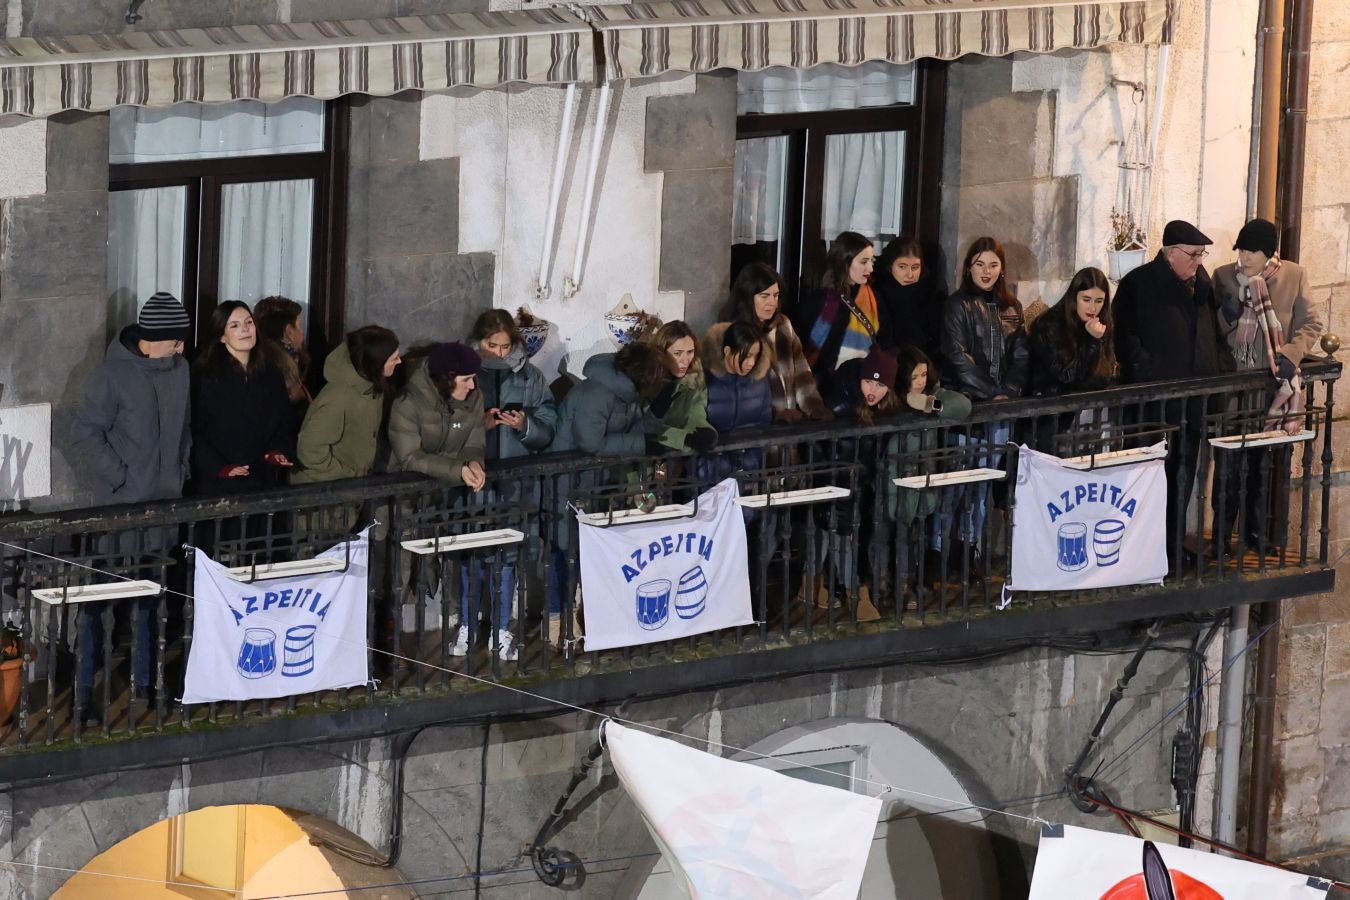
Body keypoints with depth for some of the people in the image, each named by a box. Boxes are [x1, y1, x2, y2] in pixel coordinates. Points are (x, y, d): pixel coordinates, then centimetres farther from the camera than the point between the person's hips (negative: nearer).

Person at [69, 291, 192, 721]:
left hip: (165, 501, 6)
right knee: (99, 597, -4)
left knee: (150, 596, 12)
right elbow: (84, 435, -10)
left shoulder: (179, 369, 7)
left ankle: (143, 683, 22)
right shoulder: (113, 374, -12)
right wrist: (119, 477, -12)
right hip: (120, 504, -6)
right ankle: (84, 693, 0)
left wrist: (182, 469, 10)